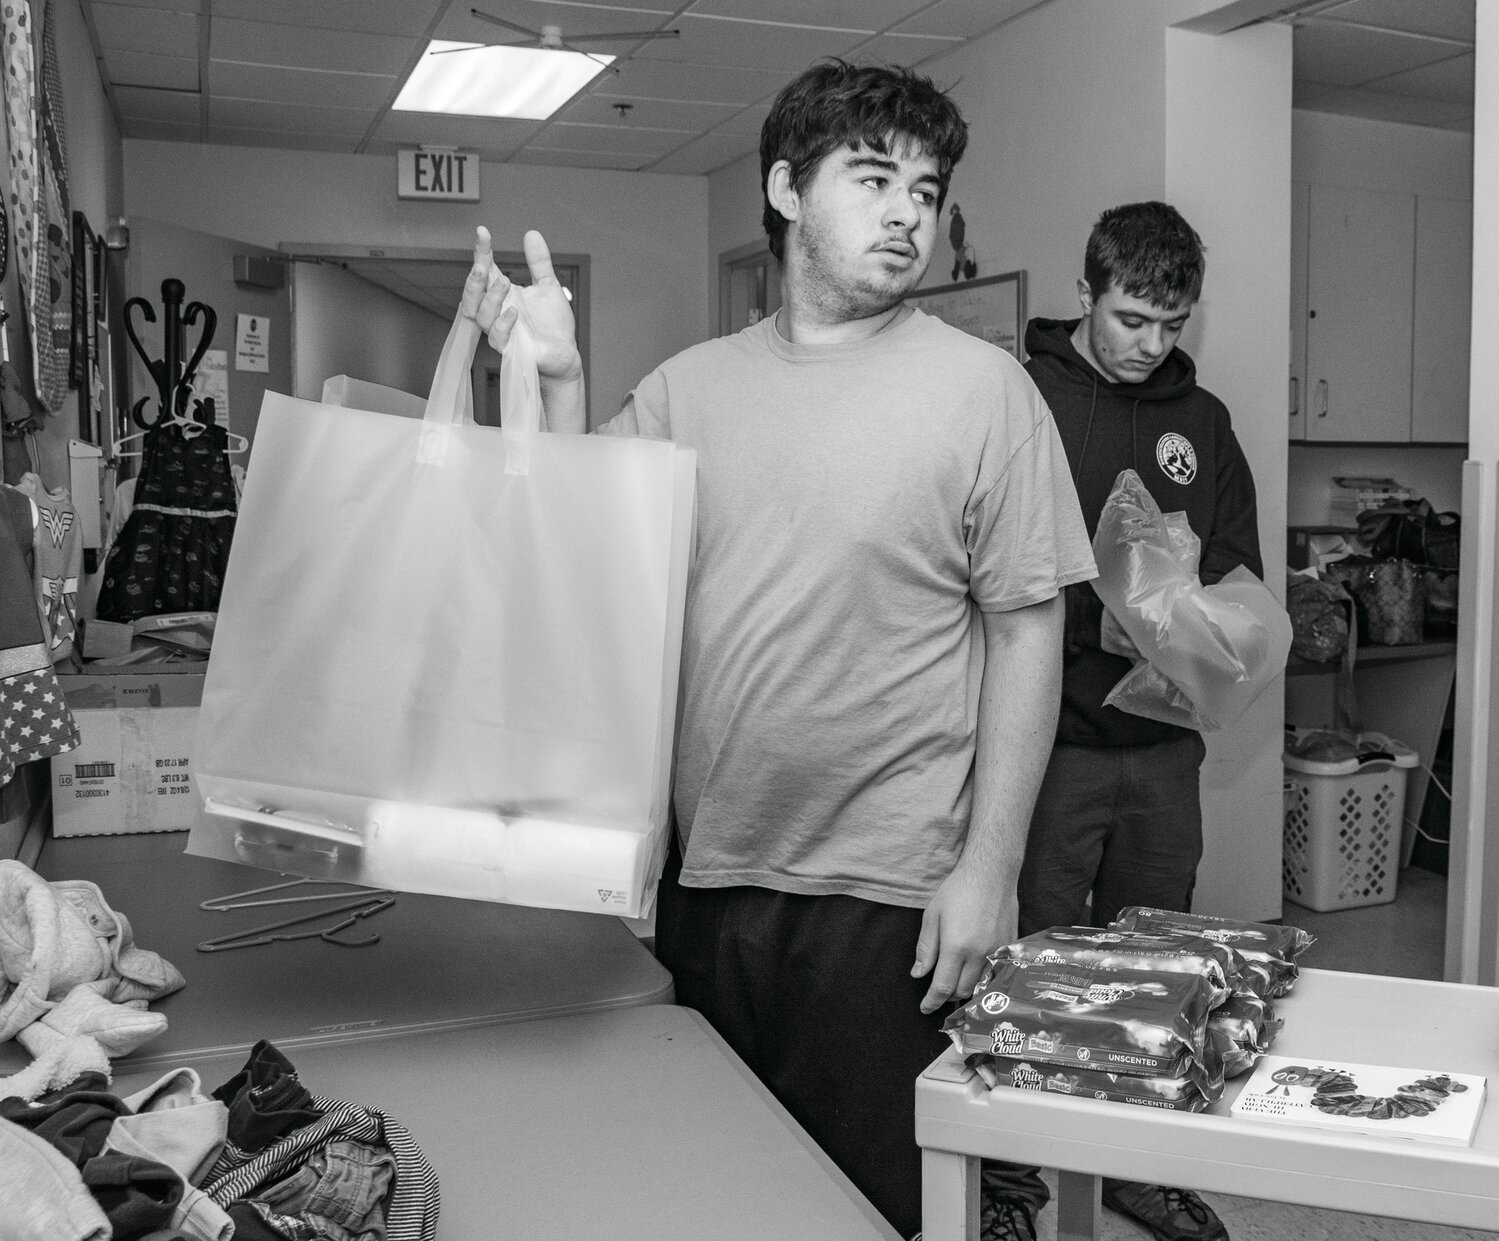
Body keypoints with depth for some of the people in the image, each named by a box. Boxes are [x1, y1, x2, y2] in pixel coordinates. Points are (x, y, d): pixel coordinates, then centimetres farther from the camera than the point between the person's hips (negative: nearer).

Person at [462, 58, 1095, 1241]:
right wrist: (557, 383, -8)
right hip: (705, 875, 4)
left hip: (885, 893, -3)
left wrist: (988, 866, -10)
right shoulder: (686, 387, 4)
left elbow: (1026, 633, -7)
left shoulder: (981, 387, -7)